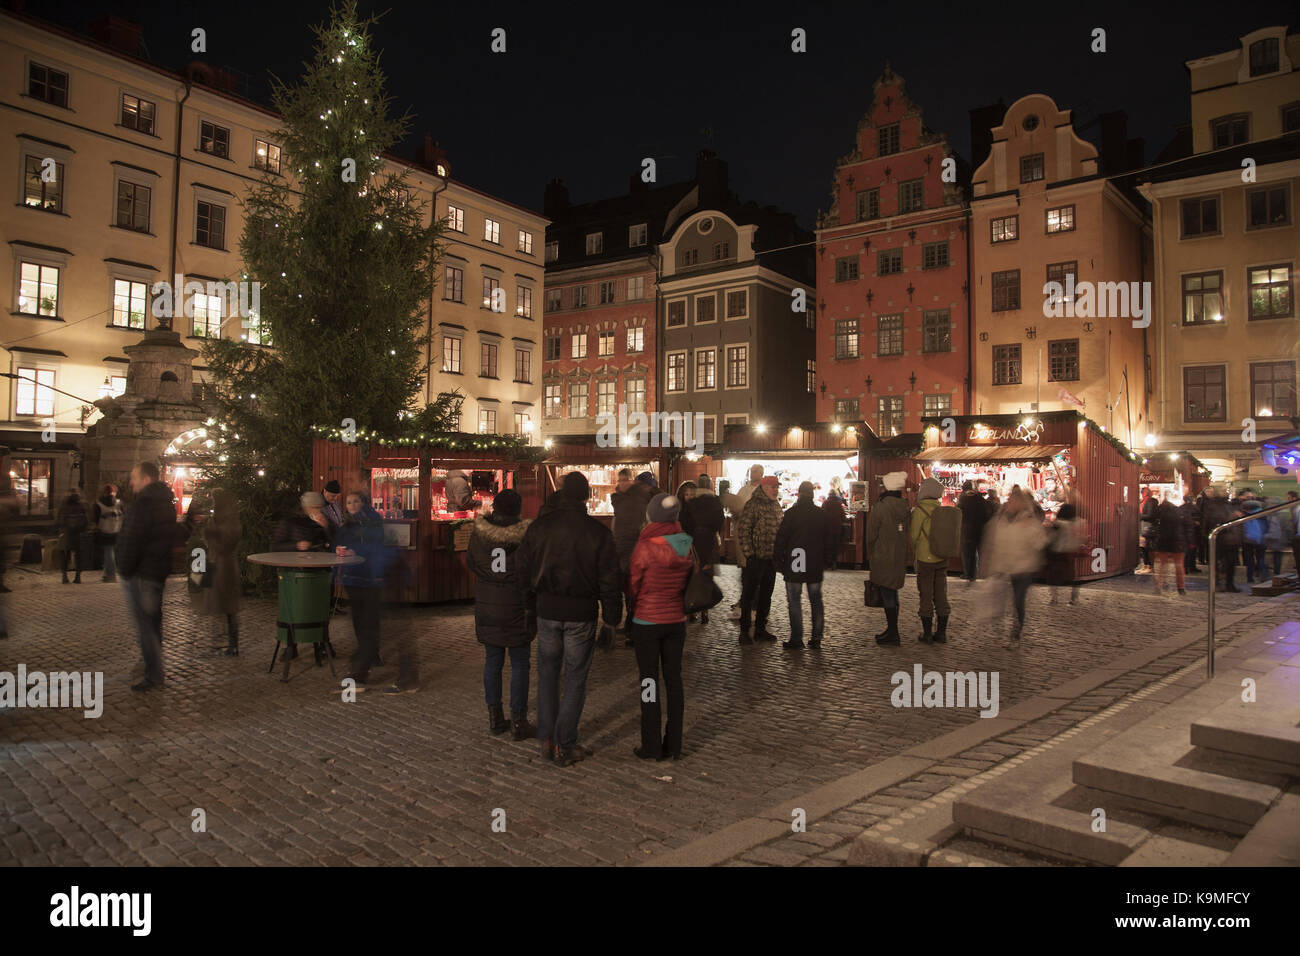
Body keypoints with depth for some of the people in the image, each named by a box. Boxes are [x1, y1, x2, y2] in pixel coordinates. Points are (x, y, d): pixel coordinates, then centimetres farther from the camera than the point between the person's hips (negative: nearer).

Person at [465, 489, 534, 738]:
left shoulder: (479, 532, -2)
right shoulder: (526, 534, -13)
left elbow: (470, 563, 11)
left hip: (487, 607, 4)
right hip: (517, 607, -3)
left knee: (492, 661, 13)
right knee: (519, 664, 5)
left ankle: (494, 717, 19)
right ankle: (518, 721, 8)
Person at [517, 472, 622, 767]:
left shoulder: (538, 527, -1)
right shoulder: (598, 532, -8)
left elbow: (523, 572, 5)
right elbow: (609, 580, -6)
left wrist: (530, 611, 14)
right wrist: (612, 616, 5)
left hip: (547, 610, 2)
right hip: (581, 614, -2)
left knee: (547, 674, 17)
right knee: (575, 679, 7)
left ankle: (546, 740, 21)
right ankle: (565, 746, 12)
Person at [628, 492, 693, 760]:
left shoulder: (646, 547, -17)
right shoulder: (687, 546, -3)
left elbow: (634, 586, -7)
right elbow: (689, 583, 6)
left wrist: (633, 605, 11)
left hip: (647, 621, -4)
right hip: (676, 620, 4)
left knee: (649, 681, 5)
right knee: (674, 679, 12)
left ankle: (651, 747, 12)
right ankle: (674, 745, 19)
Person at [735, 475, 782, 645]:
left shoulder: (776, 506, 12)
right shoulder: (752, 505, -12)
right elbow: (742, 530, -16)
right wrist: (748, 554, -18)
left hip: (771, 559, 8)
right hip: (754, 559, -7)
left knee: (766, 595, 14)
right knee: (748, 595, 2)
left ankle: (760, 629, 25)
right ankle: (744, 631, 11)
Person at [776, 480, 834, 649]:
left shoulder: (791, 513, -7)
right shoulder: (822, 514, 5)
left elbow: (781, 538, -8)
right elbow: (829, 539, 9)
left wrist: (779, 560, 0)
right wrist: (826, 560, 17)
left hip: (794, 566, -4)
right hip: (816, 566, 4)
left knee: (794, 602, 1)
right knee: (816, 601, 13)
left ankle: (796, 639, 0)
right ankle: (816, 638, 14)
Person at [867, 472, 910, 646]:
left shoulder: (879, 509, -15)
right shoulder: (905, 508, 2)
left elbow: (871, 536, -9)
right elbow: (909, 534, 9)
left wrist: (870, 557, 3)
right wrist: (904, 556, 17)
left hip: (882, 559, -6)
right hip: (899, 559, 6)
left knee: (887, 595, 0)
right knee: (893, 593, 17)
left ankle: (892, 633, 4)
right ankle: (892, 630, 27)